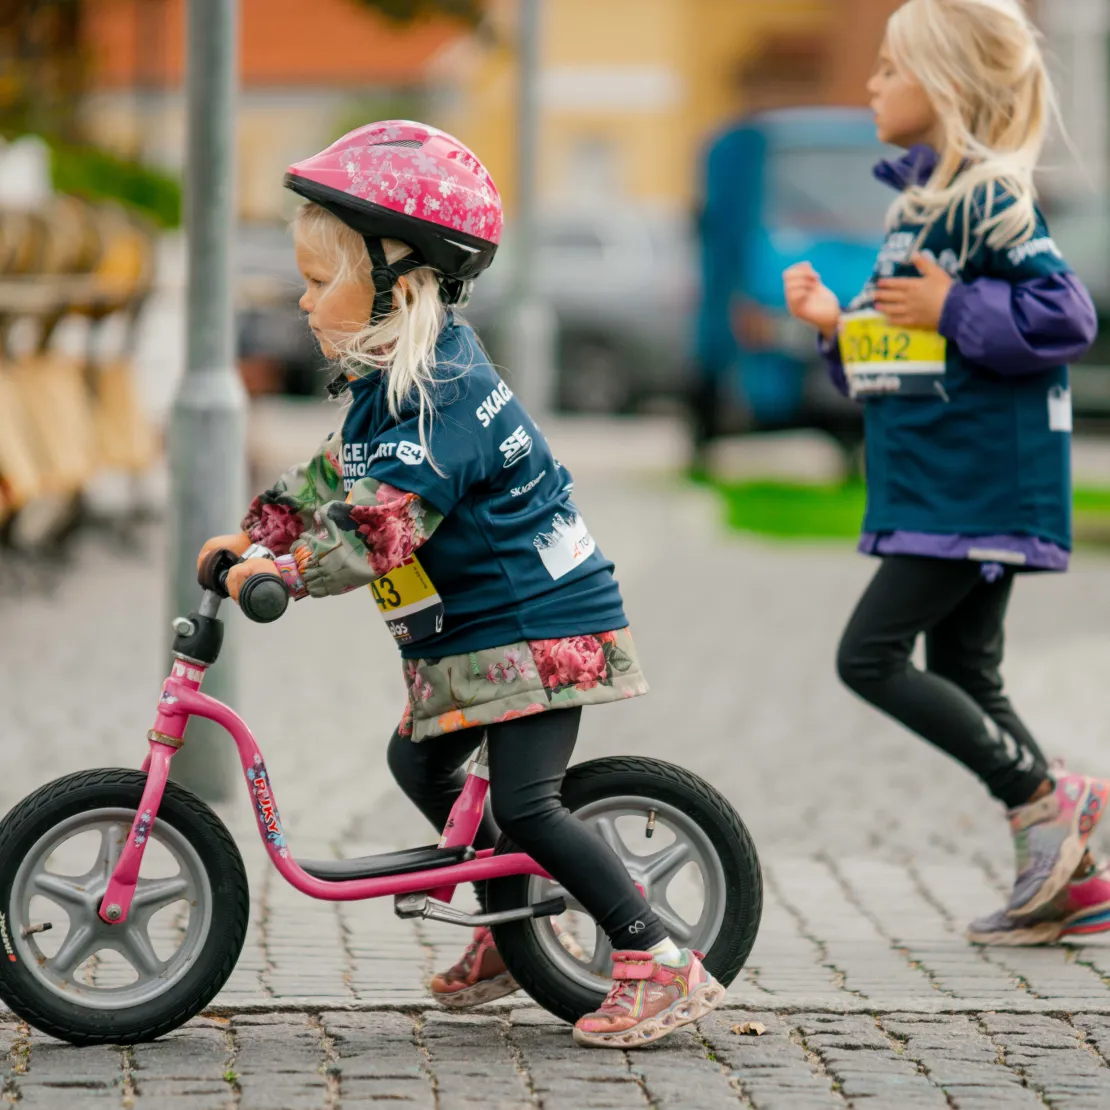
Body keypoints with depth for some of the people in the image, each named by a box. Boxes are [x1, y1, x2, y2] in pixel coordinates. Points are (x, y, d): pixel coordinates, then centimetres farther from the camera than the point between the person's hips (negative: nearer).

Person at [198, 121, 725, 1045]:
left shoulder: (441, 396, -23)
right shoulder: (395, 376, 9)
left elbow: (382, 524, -33)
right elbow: (340, 474, 22)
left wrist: (283, 570, -31)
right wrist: (255, 533, 18)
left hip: (538, 622, -11)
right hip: (474, 628, 11)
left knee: (524, 803, -17)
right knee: (420, 761, 20)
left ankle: (662, 966, -16)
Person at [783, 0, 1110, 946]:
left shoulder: (990, 197, -13)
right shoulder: (918, 202, 17)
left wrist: (954, 311, -20)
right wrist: (839, 324, 7)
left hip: (979, 485, -10)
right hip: (933, 484, 10)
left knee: (872, 657, -11)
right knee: (960, 673, 11)